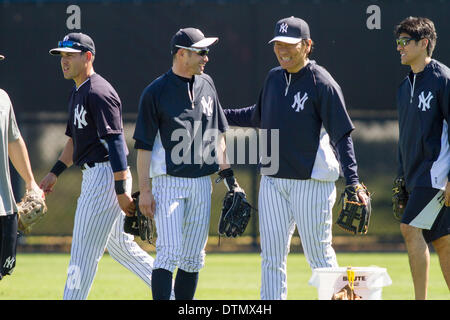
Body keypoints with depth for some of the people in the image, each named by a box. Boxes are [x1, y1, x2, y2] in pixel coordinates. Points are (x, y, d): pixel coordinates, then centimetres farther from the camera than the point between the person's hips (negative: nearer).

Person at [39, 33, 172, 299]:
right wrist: (55, 173, 18)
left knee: (84, 251, -8)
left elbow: (115, 142, -21)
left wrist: (121, 191, -25)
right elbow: (75, 139, 27)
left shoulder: (99, 92, -15)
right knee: (120, 245, 17)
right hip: (94, 176, 11)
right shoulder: (78, 93, 17)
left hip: (107, 175, -11)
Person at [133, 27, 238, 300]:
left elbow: (217, 134, 18)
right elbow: (144, 145, -8)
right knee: (169, 253, -13)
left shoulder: (206, 84, 10)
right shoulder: (156, 91, -7)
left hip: (202, 182, 6)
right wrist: (145, 190, -12)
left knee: (194, 257, 8)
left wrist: (228, 175, 13)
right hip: (168, 182, -6)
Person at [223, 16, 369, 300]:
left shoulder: (322, 84, -10)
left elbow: (342, 135, -14)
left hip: (311, 181, -7)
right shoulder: (274, 78, 10)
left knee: (319, 254, -2)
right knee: (272, 255, 6)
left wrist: (353, 181, -22)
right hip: (272, 179, 7)